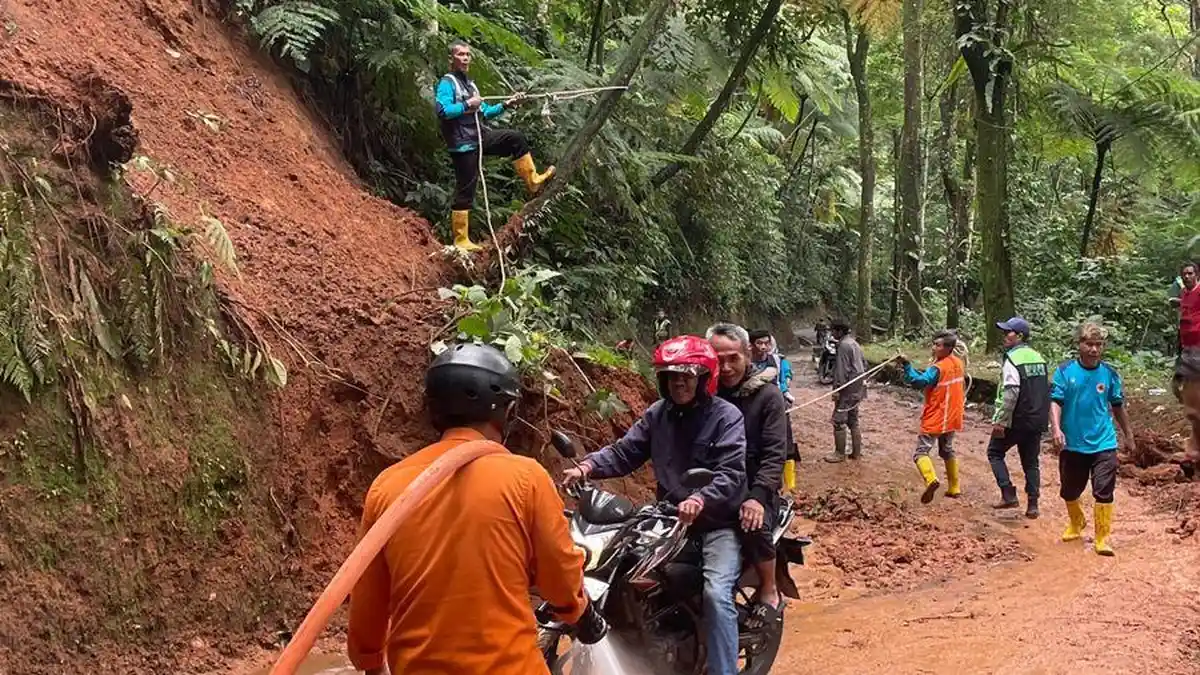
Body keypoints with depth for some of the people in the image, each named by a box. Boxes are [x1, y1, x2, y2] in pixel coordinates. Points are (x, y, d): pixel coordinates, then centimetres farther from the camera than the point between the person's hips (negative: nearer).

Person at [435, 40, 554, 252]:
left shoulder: (469, 83, 18)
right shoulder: (446, 83, -8)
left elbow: (485, 113, 22)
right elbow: (442, 110, -25)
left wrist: (507, 104, 12)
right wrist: (467, 105, -19)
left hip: (481, 137, 8)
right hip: (463, 145, -8)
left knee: (516, 138, 3)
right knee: (465, 192, -6)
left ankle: (532, 181, 9)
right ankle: (461, 240, -1)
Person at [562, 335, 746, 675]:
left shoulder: (727, 416, -8)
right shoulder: (657, 414, 8)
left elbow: (732, 474, -20)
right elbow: (625, 452, 2)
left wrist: (700, 501, -39)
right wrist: (587, 466, -18)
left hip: (718, 522, -6)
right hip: (669, 518, 6)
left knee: (716, 593, -26)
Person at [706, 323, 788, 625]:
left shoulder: (766, 395, -2)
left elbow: (775, 454, -11)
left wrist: (758, 496, -26)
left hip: (754, 489, -3)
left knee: (754, 525, -33)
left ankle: (769, 593, -7)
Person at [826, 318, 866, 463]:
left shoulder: (844, 345, -17)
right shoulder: (854, 343, 13)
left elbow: (842, 369, -21)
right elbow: (864, 363, 19)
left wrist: (837, 389, -18)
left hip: (847, 389, -10)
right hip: (857, 389, 10)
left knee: (839, 421, -4)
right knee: (853, 420, 15)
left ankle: (840, 453, 1)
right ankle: (856, 452, 19)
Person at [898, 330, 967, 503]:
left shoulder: (937, 368, -21)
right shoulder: (958, 364, 6)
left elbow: (919, 381, -31)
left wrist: (907, 365, -35)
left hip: (935, 420, -8)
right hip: (952, 418, 8)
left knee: (921, 452, -10)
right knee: (947, 451, 24)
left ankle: (931, 480, -34)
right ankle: (954, 488, 28)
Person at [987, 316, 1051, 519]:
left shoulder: (1013, 359, -15)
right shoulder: (1039, 358, 11)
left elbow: (1010, 393, -23)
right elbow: (1046, 390, 16)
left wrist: (1001, 421, -20)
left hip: (1016, 419, -7)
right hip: (1037, 420, 7)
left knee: (995, 452, 9)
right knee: (1031, 461, 14)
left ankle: (1008, 495, -1)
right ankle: (1032, 505, 13)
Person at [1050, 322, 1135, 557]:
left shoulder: (1110, 374, 0)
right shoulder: (1065, 371, -6)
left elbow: (1118, 406, 12)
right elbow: (1055, 402, -10)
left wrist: (1128, 434, 19)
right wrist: (1056, 428, -25)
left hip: (1103, 444, 0)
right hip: (1072, 444, 0)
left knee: (1104, 492, -8)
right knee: (1069, 491, 16)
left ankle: (1102, 538, 2)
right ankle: (1076, 523, 43)